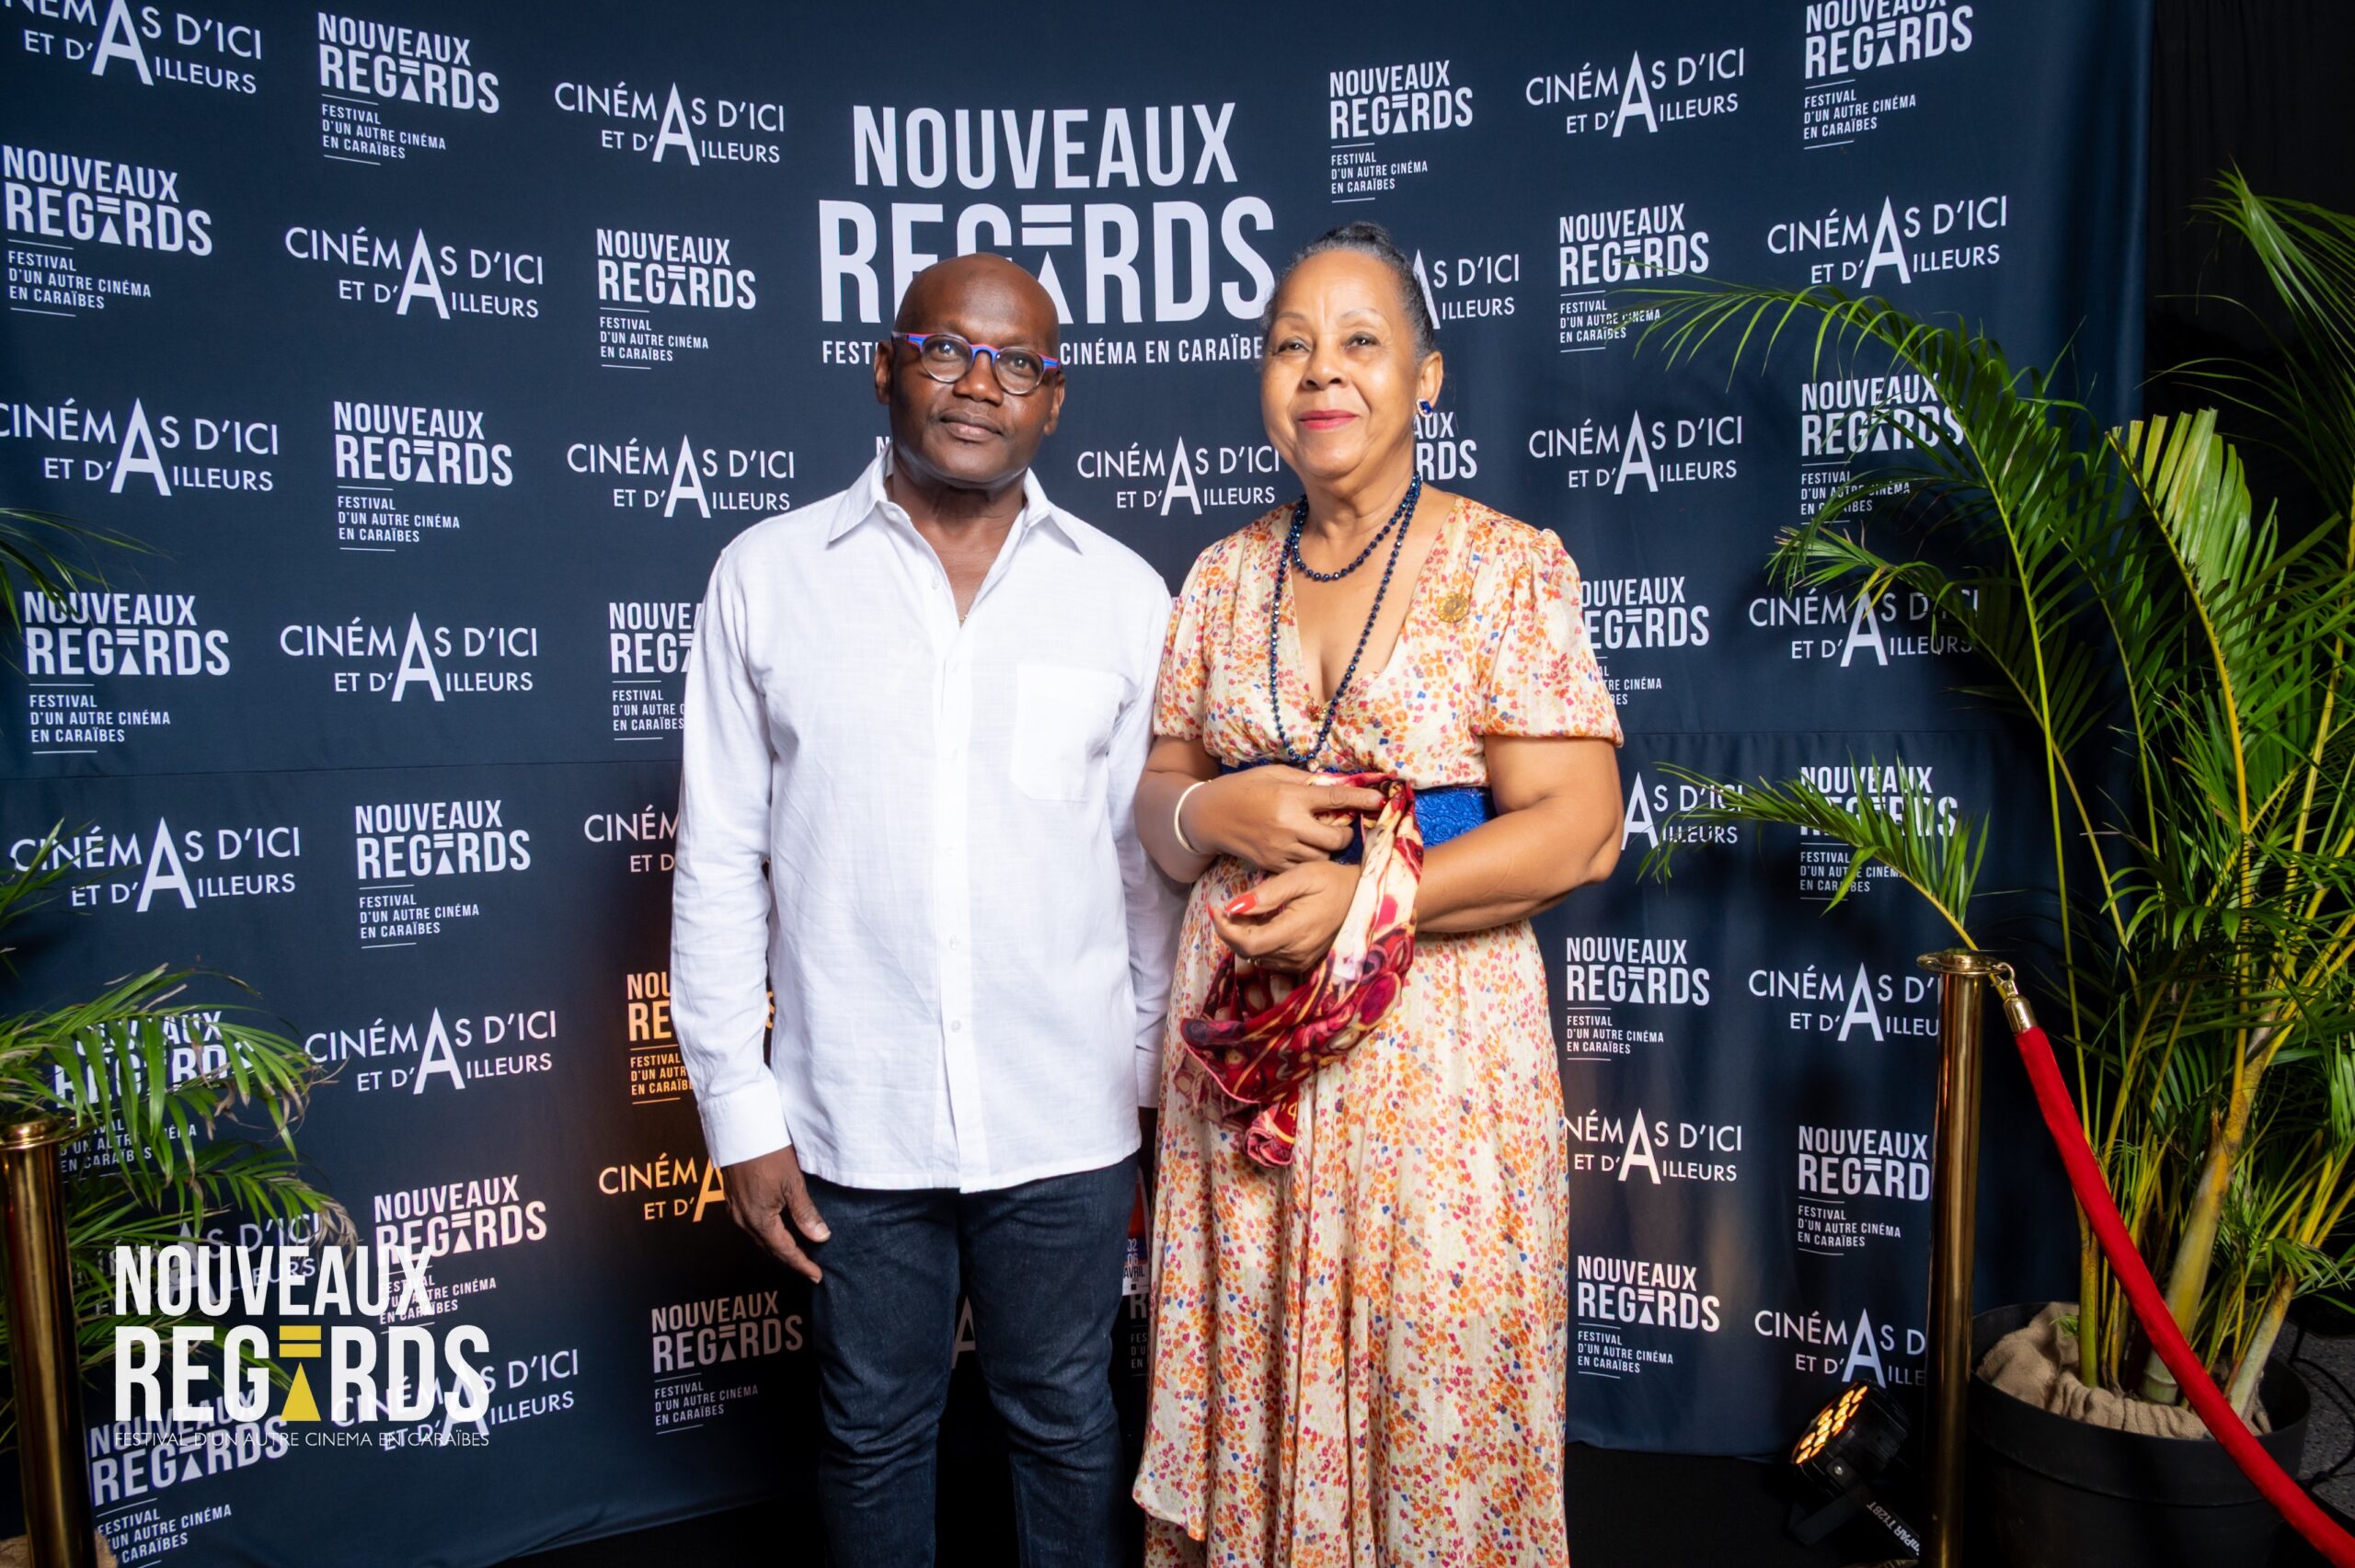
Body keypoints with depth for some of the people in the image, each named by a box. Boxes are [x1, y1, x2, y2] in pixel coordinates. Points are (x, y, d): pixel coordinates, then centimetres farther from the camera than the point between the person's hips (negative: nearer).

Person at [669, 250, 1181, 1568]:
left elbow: (1156, 866, 3)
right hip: (848, 1121, 0)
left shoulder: (1125, 594, 0)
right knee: (874, 1433, 18)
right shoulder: (767, 576, -1)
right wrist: (739, 1108, -1)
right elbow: (718, 864, 0)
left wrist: (1167, 1093, 5)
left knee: (1067, 1423, 18)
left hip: (1067, 1119, 1)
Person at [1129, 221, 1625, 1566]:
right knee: (1253, 1390, 14)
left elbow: (1578, 830, -11)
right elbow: (1159, 797, 12)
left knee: (1439, 1398, 9)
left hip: (1435, 1051, -3)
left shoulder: (1509, 569, -5)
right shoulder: (1224, 575, 8)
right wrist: (1215, 813, -11)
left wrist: (1369, 899, -20)